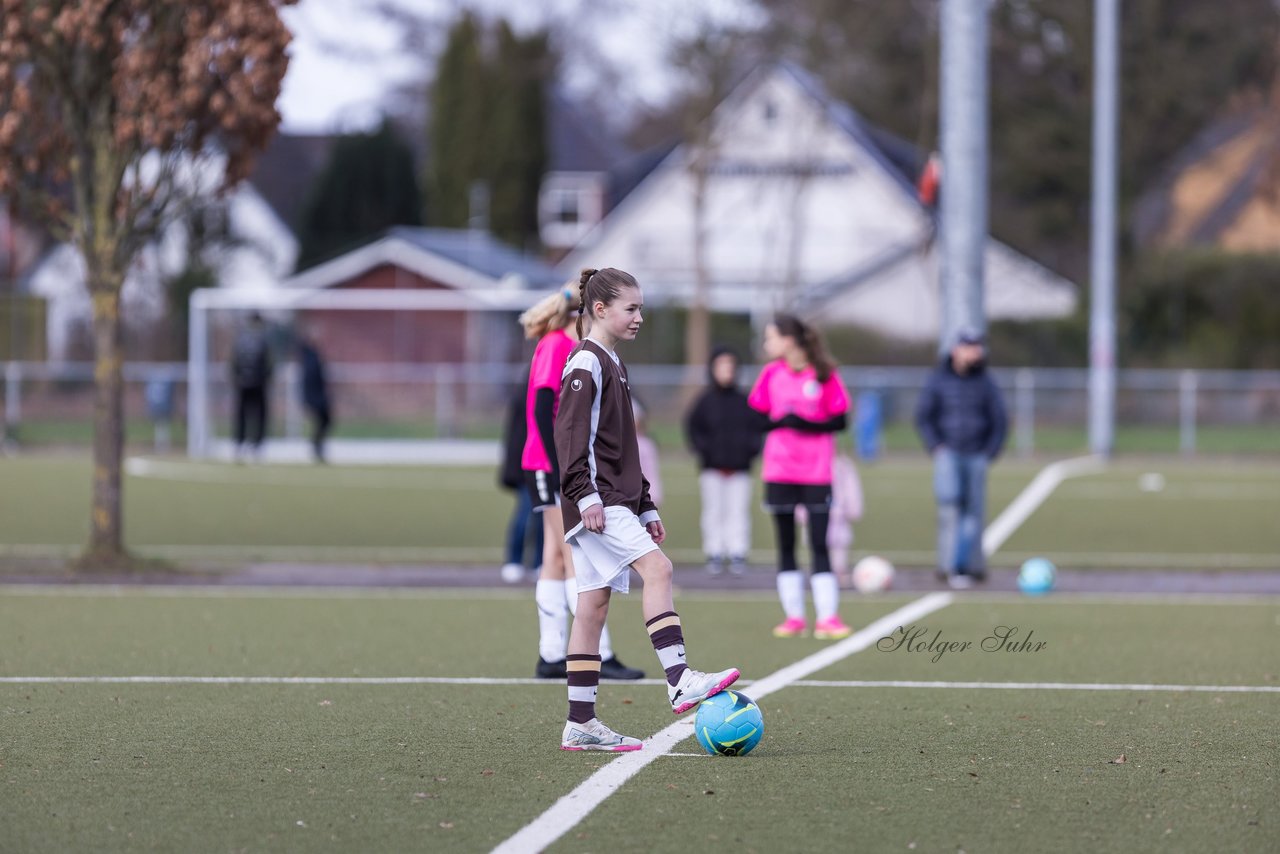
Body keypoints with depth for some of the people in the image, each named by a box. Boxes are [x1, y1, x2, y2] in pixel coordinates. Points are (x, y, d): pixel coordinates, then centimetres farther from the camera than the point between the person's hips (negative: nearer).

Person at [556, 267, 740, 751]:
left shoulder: (610, 365, 23)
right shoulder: (586, 363, -7)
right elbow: (571, 433, -17)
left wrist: (645, 508, 25)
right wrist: (584, 494, -25)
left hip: (615, 501, 10)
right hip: (596, 501, -10)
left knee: (594, 604, 6)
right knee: (657, 568, -21)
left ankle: (580, 725, 6)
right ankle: (679, 682, -30)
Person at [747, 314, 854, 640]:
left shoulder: (824, 374, -5)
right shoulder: (771, 374, 5)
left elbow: (840, 420, -5)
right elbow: (754, 417, 6)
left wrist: (806, 424, -19)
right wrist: (779, 422, -14)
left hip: (816, 473, -3)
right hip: (778, 473, 3)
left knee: (819, 545, -6)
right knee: (786, 545, 6)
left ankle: (827, 616, -3)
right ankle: (794, 616, 12)